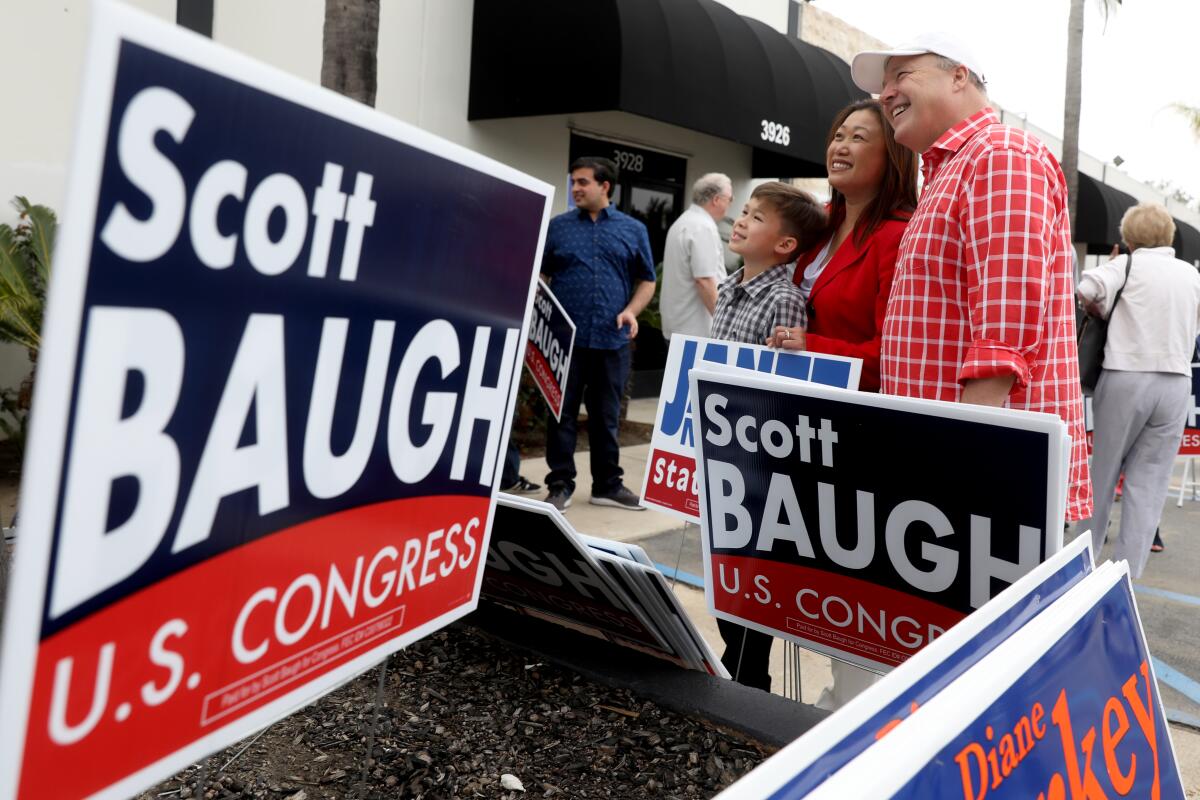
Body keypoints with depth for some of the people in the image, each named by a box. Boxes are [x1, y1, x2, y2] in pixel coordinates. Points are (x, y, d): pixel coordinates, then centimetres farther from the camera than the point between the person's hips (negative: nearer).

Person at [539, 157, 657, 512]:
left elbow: (646, 280, 12)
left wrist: (632, 310, -6)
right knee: (562, 414, 3)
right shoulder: (558, 226, 7)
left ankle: (607, 485, 21)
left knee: (607, 416, 10)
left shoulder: (633, 229, 9)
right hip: (565, 337, 0)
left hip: (612, 340, 1)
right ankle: (560, 485, 13)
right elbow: (538, 275, 9)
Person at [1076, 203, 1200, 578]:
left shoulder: (1128, 264, -2)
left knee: (1102, 472, 10)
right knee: (1148, 481, 4)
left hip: (1125, 378, -3)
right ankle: (1127, 571, 3)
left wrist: (1104, 314, -1)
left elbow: (1088, 289, -20)